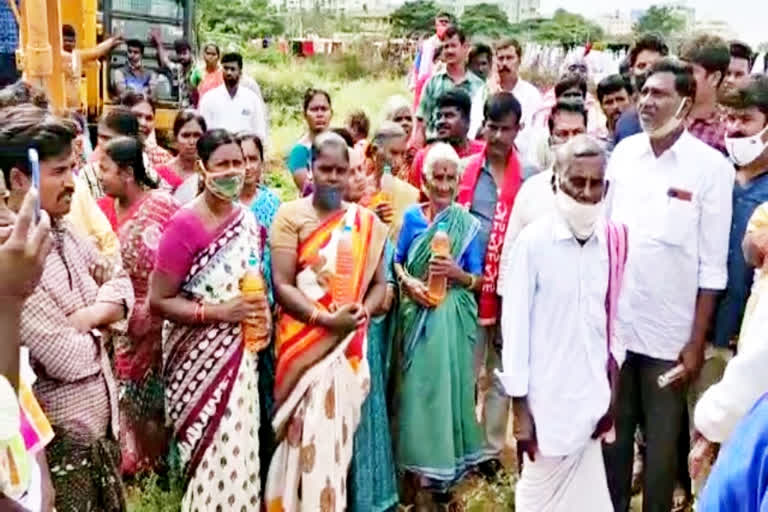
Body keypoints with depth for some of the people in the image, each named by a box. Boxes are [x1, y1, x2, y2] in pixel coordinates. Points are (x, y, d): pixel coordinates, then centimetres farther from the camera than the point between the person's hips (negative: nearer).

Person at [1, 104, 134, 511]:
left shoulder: (63, 231, 2)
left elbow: (120, 283, 8)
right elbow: (66, 359, -25)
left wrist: (93, 314, -13)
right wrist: (101, 331, -4)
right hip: (60, 443, -8)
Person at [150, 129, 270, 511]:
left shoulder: (249, 220, 4)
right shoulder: (184, 224, -15)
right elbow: (158, 301, -15)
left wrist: (263, 311, -1)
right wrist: (218, 312, -22)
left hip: (240, 354, 6)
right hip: (200, 357, -5)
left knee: (238, 450, 13)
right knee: (211, 455, 3)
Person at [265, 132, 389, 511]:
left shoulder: (366, 222, 8)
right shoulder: (290, 215, -3)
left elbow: (379, 282, 10)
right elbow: (282, 285, -10)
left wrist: (364, 310, -11)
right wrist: (326, 319, -20)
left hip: (350, 345, 3)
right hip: (303, 343, -3)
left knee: (338, 432, 7)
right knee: (306, 432, -3)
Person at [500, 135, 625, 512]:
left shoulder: (614, 241, 0)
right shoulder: (533, 241, -13)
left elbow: (616, 319, 8)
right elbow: (515, 325, -9)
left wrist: (613, 393, 7)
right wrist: (519, 406, -7)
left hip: (593, 397, 4)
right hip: (546, 399, -4)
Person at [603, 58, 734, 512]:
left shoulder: (711, 167, -9)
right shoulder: (623, 152, 2)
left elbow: (713, 265, -8)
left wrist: (697, 342, -9)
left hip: (670, 331, -3)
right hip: (614, 322, 3)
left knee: (662, 441, 11)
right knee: (612, 432, 16)